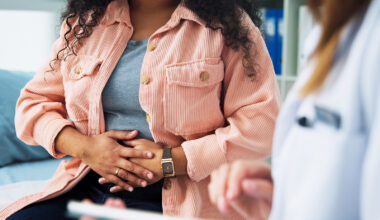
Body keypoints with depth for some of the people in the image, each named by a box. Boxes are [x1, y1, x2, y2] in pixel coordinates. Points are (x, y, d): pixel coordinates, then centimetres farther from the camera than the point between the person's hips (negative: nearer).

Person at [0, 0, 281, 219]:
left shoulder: (229, 25, -1)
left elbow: (261, 124, -9)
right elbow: (33, 102, 16)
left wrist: (169, 162, -15)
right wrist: (83, 146, -5)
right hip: (88, 185, 5)